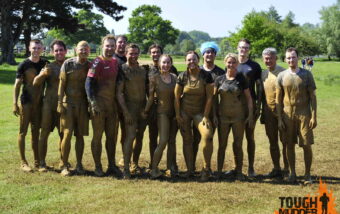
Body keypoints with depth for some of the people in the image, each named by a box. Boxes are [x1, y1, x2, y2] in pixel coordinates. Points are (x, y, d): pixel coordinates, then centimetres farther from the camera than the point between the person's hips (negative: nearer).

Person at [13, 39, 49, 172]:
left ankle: (37, 161, 17)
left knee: (36, 132, 11)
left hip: (40, 101, 4)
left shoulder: (45, 64, 5)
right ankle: (23, 162, 5)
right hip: (26, 101, -4)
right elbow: (17, 85, -5)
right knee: (23, 131, 0)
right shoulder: (24, 65, -5)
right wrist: (15, 103, -11)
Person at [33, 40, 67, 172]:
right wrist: (43, 74, -25)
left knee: (63, 134, 9)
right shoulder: (49, 67, 1)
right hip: (49, 104, -2)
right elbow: (35, 83, -6)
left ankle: (63, 161, 21)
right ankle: (42, 163, 4)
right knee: (44, 133, -2)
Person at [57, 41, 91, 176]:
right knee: (67, 134, -6)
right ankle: (64, 166, 3)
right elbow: (62, 84, -2)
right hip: (68, 103, -2)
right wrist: (60, 103, -7)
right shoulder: (68, 64, -2)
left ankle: (79, 165, 16)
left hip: (83, 104, 2)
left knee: (80, 135, 7)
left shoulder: (90, 66, 5)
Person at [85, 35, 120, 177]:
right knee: (98, 135, 1)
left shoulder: (116, 62, 11)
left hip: (112, 104, 7)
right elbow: (89, 83, -14)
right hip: (99, 104, -7)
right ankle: (98, 167, 10)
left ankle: (112, 165, 22)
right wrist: (93, 102, -21)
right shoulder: (98, 62, -9)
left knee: (112, 136, 12)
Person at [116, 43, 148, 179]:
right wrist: (125, 111, -16)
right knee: (130, 136, -14)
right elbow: (119, 92, -9)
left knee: (139, 137, 11)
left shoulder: (143, 70, 12)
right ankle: (126, 168, -13)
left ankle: (135, 163, 27)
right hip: (130, 107, -5)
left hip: (143, 107, 5)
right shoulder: (122, 69, -5)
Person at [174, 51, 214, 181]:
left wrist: (205, 116, -11)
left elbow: (209, 97, -8)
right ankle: (190, 169, 17)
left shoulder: (206, 76, -9)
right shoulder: (182, 77, -4)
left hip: (200, 112, -2)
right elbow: (176, 96, 1)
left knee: (207, 135, -23)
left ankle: (206, 168, -8)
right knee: (187, 140, 6)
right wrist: (178, 115, -3)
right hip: (184, 112, 2)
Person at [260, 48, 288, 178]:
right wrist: (263, 113, 13)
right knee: (272, 142, 11)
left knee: (285, 142, 2)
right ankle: (276, 169, 20)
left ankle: (286, 169, 12)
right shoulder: (263, 74, 9)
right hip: (269, 113, 6)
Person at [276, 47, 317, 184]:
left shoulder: (306, 74, 0)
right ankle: (292, 173, 19)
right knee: (289, 145, 6)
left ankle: (307, 174, 12)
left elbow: (312, 96, 0)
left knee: (307, 145, -1)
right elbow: (278, 99, 5)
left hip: (304, 114, -1)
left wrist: (314, 116, -6)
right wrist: (279, 119, 1)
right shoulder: (282, 76, 3)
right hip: (288, 115, 1)